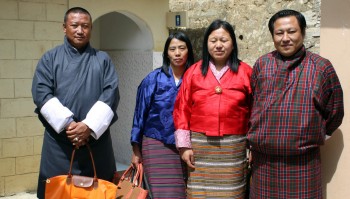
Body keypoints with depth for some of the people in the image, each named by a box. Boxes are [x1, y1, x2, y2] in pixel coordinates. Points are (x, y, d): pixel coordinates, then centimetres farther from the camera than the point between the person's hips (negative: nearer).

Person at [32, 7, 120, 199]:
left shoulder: (103, 59, 11)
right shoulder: (50, 58, 8)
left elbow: (111, 94, -1)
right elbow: (41, 93, -3)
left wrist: (89, 126, -14)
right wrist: (67, 123, -15)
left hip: (96, 139, 1)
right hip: (59, 142, -1)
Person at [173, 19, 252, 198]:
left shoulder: (245, 72, 2)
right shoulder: (193, 71, 5)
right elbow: (182, 109, 4)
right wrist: (184, 145, -1)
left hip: (233, 147, -1)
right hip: (200, 145, 1)